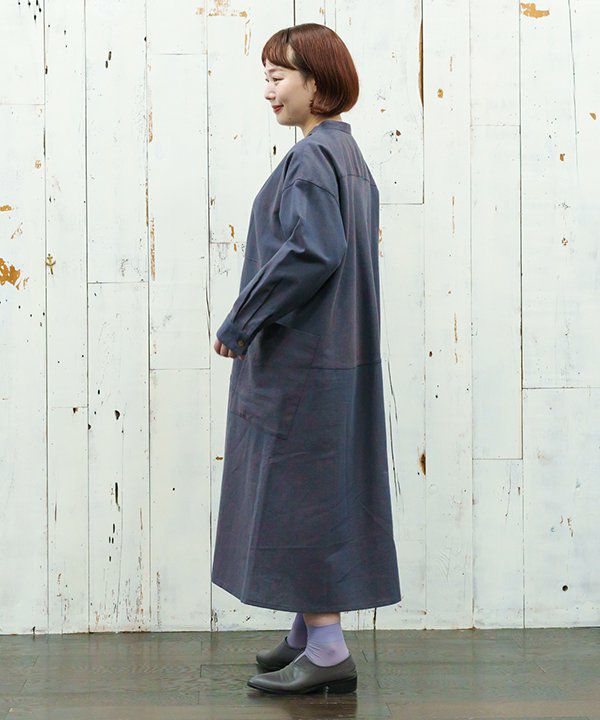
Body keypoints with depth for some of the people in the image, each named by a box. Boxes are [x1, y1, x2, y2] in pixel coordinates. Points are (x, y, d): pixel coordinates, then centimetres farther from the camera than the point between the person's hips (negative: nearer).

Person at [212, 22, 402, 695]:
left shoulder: (310, 158, -16)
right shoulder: (349, 154, 14)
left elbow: (310, 253, -26)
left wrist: (238, 323, -17)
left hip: (299, 359, -10)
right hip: (337, 354, 10)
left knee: (298, 492, -5)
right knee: (325, 490, 14)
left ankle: (327, 651, -1)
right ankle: (311, 629, 24)